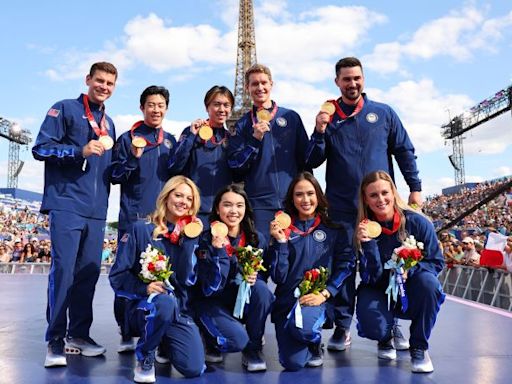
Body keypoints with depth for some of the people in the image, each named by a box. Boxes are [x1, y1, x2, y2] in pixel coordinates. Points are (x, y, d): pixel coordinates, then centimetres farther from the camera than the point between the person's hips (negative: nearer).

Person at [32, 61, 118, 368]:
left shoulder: (109, 124, 22)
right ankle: (55, 341, -2)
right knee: (63, 270, -10)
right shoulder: (65, 109, 4)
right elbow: (41, 148, -5)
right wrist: (81, 151, -16)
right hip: (66, 205, -6)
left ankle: (79, 334, 16)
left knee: (89, 272, 6)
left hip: (96, 210, 6)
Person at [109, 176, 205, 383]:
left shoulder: (190, 235, 5)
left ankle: (165, 343, 21)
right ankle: (144, 358, -8)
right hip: (143, 305, -3)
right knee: (164, 302, -39)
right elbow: (117, 276, -7)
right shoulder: (140, 229, -5)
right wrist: (144, 287, -25)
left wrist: (189, 240, -15)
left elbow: (187, 279, -7)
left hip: (178, 309, 4)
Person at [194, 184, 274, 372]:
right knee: (237, 339, -29)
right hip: (213, 302, -4)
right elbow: (213, 287, -22)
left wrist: (254, 277, -21)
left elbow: (262, 275, 4)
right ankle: (212, 342, 8)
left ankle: (253, 349, -8)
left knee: (261, 289, -29)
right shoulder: (207, 239, -15)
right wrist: (219, 250, -34)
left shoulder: (255, 238, -6)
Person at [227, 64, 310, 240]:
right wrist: (255, 139, -12)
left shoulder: (291, 117, 8)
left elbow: (306, 158, 11)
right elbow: (235, 166, 0)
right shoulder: (242, 124, 8)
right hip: (259, 204, -1)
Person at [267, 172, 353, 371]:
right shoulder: (282, 229, 5)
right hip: (286, 300, 1)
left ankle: (315, 343, 4)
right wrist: (280, 242, -11)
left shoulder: (333, 230, 5)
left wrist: (324, 294, -14)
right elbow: (278, 277, -1)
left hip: (317, 299, -1)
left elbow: (345, 265, -2)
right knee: (293, 363, -17)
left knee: (301, 326, -34)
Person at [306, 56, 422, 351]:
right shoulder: (328, 117, 8)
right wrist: (320, 132, -11)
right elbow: (313, 162, 4)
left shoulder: (384, 113, 9)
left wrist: (415, 187, 3)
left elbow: (405, 152, 10)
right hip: (342, 208, 0)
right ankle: (342, 326, 12)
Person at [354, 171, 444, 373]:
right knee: (372, 326, -31)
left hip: (411, 294, 1)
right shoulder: (365, 229, -13)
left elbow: (436, 262, -7)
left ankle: (419, 347, -9)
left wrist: (409, 271, -26)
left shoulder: (417, 222, -15)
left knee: (427, 280, -33)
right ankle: (386, 338, 12)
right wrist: (368, 244, -31)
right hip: (381, 294, 0)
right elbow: (371, 279, -16)